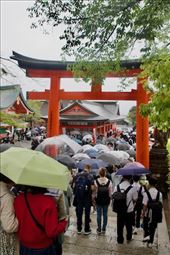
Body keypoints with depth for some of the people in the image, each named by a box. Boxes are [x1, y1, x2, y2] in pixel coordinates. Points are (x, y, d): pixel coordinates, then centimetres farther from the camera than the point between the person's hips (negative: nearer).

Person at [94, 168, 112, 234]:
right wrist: (109, 199, 11)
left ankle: (99, 229, 16)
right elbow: (110, 192, -4)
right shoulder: (109, 181, -10)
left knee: (99, 214, 10)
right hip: (106, 200, 1)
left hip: (99, 200, -1)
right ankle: (103, 229, 21)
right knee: (105, 214, 13)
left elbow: (95, 191, -10)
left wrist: (95, 198, 5)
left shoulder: (96, 181, -14)